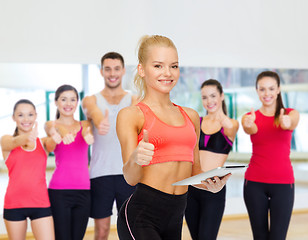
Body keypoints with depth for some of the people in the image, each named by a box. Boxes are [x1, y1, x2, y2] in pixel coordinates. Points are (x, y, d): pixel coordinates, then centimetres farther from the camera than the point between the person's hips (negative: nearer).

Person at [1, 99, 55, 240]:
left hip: (40, 203, 1)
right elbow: (14, 142, -19)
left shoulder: (43, 142, 9)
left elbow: (51, 144, -15)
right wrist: (27, 138, -44)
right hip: (14, 204, -1)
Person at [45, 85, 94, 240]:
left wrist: (88, 136, -39)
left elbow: (87, 133, -12)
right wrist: (61, 134, -45)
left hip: (83, 190, 3)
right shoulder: (51, 125, 6)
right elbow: (52, 130, -19)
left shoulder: (84, 125, 12)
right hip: (59, 191, -2)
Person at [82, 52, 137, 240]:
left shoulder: (134, 100, 8)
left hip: (128, 173, 0)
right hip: (100, 173, 0)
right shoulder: (91, 100, 7)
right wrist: (100, 122, -43)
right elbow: (94, 112, -17)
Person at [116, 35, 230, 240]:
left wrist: (211, 184, 0)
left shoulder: (190, 116, 16)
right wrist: (135, 159, -32)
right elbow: (131, 178, -10)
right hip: (141, 215, -6)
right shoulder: (130, 115, -1)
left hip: (175, 216, 6)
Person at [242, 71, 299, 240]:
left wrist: (286, 123, -46)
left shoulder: (291, 114, 3)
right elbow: (251, 130, -18)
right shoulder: (250, 117, 5)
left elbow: (291, 124, -20)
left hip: (283, 183, -1)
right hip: (255, 183, 1)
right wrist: (248, 124, -43)